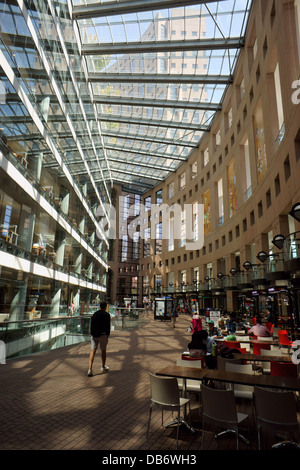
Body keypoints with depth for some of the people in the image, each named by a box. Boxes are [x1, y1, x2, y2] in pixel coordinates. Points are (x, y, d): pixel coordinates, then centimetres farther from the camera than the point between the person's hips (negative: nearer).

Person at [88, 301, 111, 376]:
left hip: (94, 335, 3)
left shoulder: (95, 314, 7)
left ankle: (90, 369, -13)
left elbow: (91, 325, 10)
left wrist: (92, 334, 16)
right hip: (102, 335, -3)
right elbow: (108, 326, -9)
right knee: (103, 350, 14)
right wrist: (107, 336, -1)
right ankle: (103, 367, 29)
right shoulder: (106, 315, -7)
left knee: (92, 351, -1)